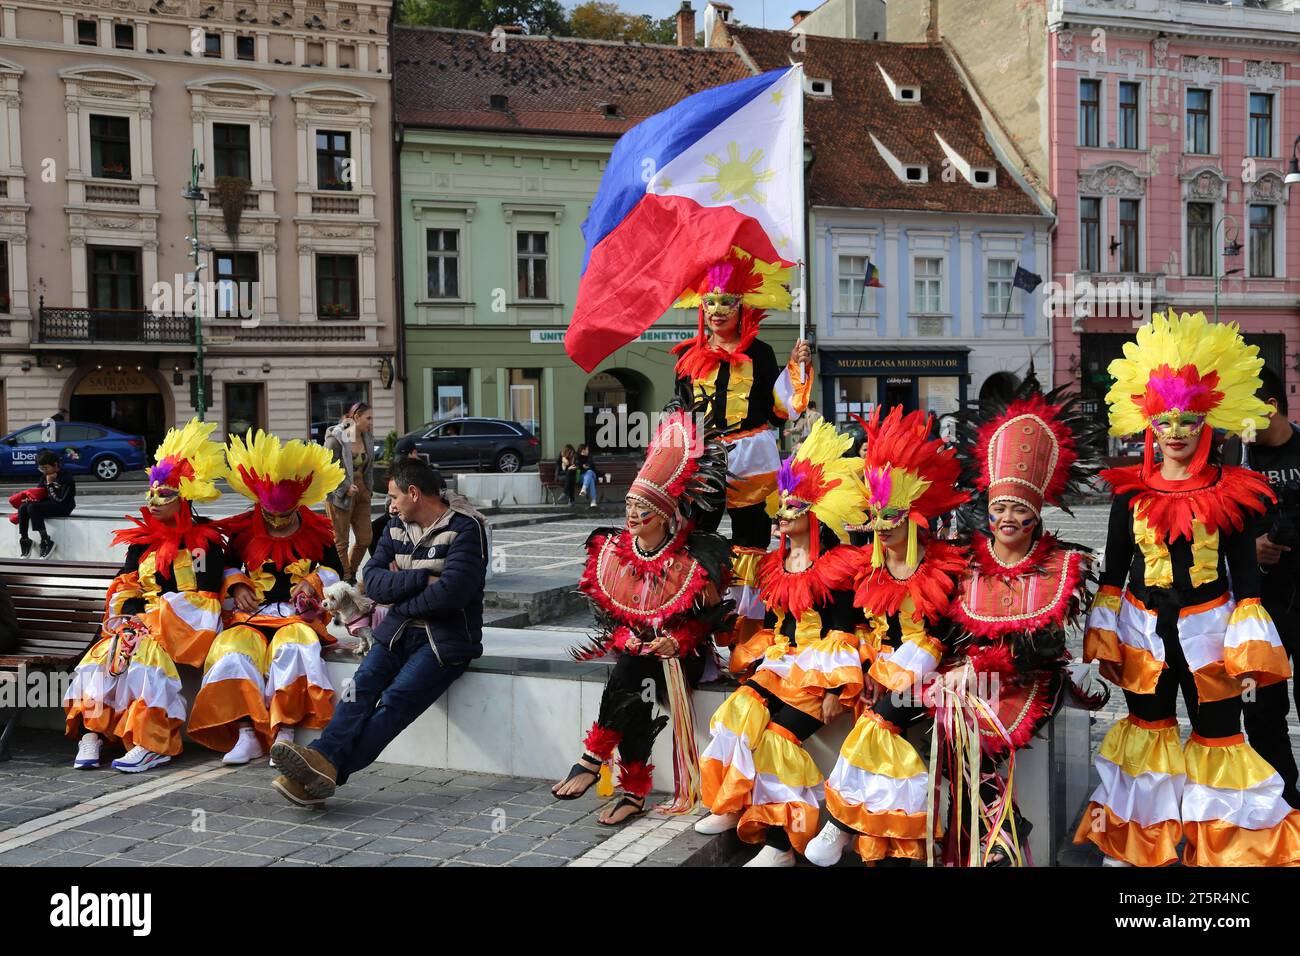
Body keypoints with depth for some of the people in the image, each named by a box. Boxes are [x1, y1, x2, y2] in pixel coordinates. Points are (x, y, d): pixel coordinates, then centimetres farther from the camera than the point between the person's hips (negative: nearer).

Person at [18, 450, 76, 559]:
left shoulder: (66, 478, -16)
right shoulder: (45, 476, 8)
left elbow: (60, 500, -20)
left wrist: (50, 484, -21)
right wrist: (33, 497, -8)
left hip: (63, 507, -8)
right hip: (48, 504, 8)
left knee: (32, 508, -29)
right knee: (23, 507, -15)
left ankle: (46, 541, -25)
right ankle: (24, 540, -7)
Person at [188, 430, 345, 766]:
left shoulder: (316, 532, 8)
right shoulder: (244, 531, 10)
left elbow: (335, 570, 14)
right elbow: (228, 565, 22)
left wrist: (312, 582, -6)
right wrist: (236, 585, 1)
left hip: (298, 614, -2)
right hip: (252, 613, 2)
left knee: (291, 646, -36)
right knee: (234, 648, -30)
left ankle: (284, 732, -34)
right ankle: (246, 734, -33)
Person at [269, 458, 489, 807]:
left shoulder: (466, 528, -8)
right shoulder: (397, 527, 15)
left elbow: (451, 592, -20)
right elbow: (373, 581, 3)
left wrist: (399, 587, -5)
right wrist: (422, 580, -12)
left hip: (447, 638, -6)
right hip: (398, 633, 6)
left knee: (395, 699, -26)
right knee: (361, 686, -21)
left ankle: (328, 767, -40)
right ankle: (323, 760, -40)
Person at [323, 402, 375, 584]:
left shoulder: (368, 438, 6)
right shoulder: (336, 439, -14)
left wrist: (368, 488, 9)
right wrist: (345, 487, -18)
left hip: (361, 493, 7)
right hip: (339, 495, -7)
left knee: (365, 539, 7)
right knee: (340, 541, 3)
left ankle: (351, 574, 26)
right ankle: (345, 581, 11)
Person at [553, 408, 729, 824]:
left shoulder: (692, 562, -10)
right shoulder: (614, 552, 2)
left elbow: (705, 619, -1)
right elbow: (609, 612, 10)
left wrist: (677, 642, -18)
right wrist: (624, 638, -10)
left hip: (681, 653, -3)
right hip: (635, 648, 3)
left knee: (626, 682, -32)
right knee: (632, 696, -29)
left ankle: (593, 759, -19)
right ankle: (634, 793, -23)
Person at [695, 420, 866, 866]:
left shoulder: (836, 567, -6)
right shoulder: (776, 564, 16)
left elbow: (842, 632, -9)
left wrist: (835, 689, -15)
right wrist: (754, 663, 9)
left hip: (816, 669, -6)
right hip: (778, 663, 7)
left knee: (775, 735, -23)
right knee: (740, 711, -20)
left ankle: (780, 843, -17)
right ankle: (731, 809, -10)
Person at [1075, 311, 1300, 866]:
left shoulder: (1229, 492, -6)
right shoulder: (1129, 493, -1)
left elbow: (1245, 572, -4)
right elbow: (1113, 571, 4)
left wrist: (1248, 648, -8)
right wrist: (1105, 638, 1)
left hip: (1207, 631, -2)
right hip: (1143, 631, 2)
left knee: (1218, 738, 4)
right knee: (1146, 733, 17)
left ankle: (1227, 851, 20)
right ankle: (1135, 847, 32)